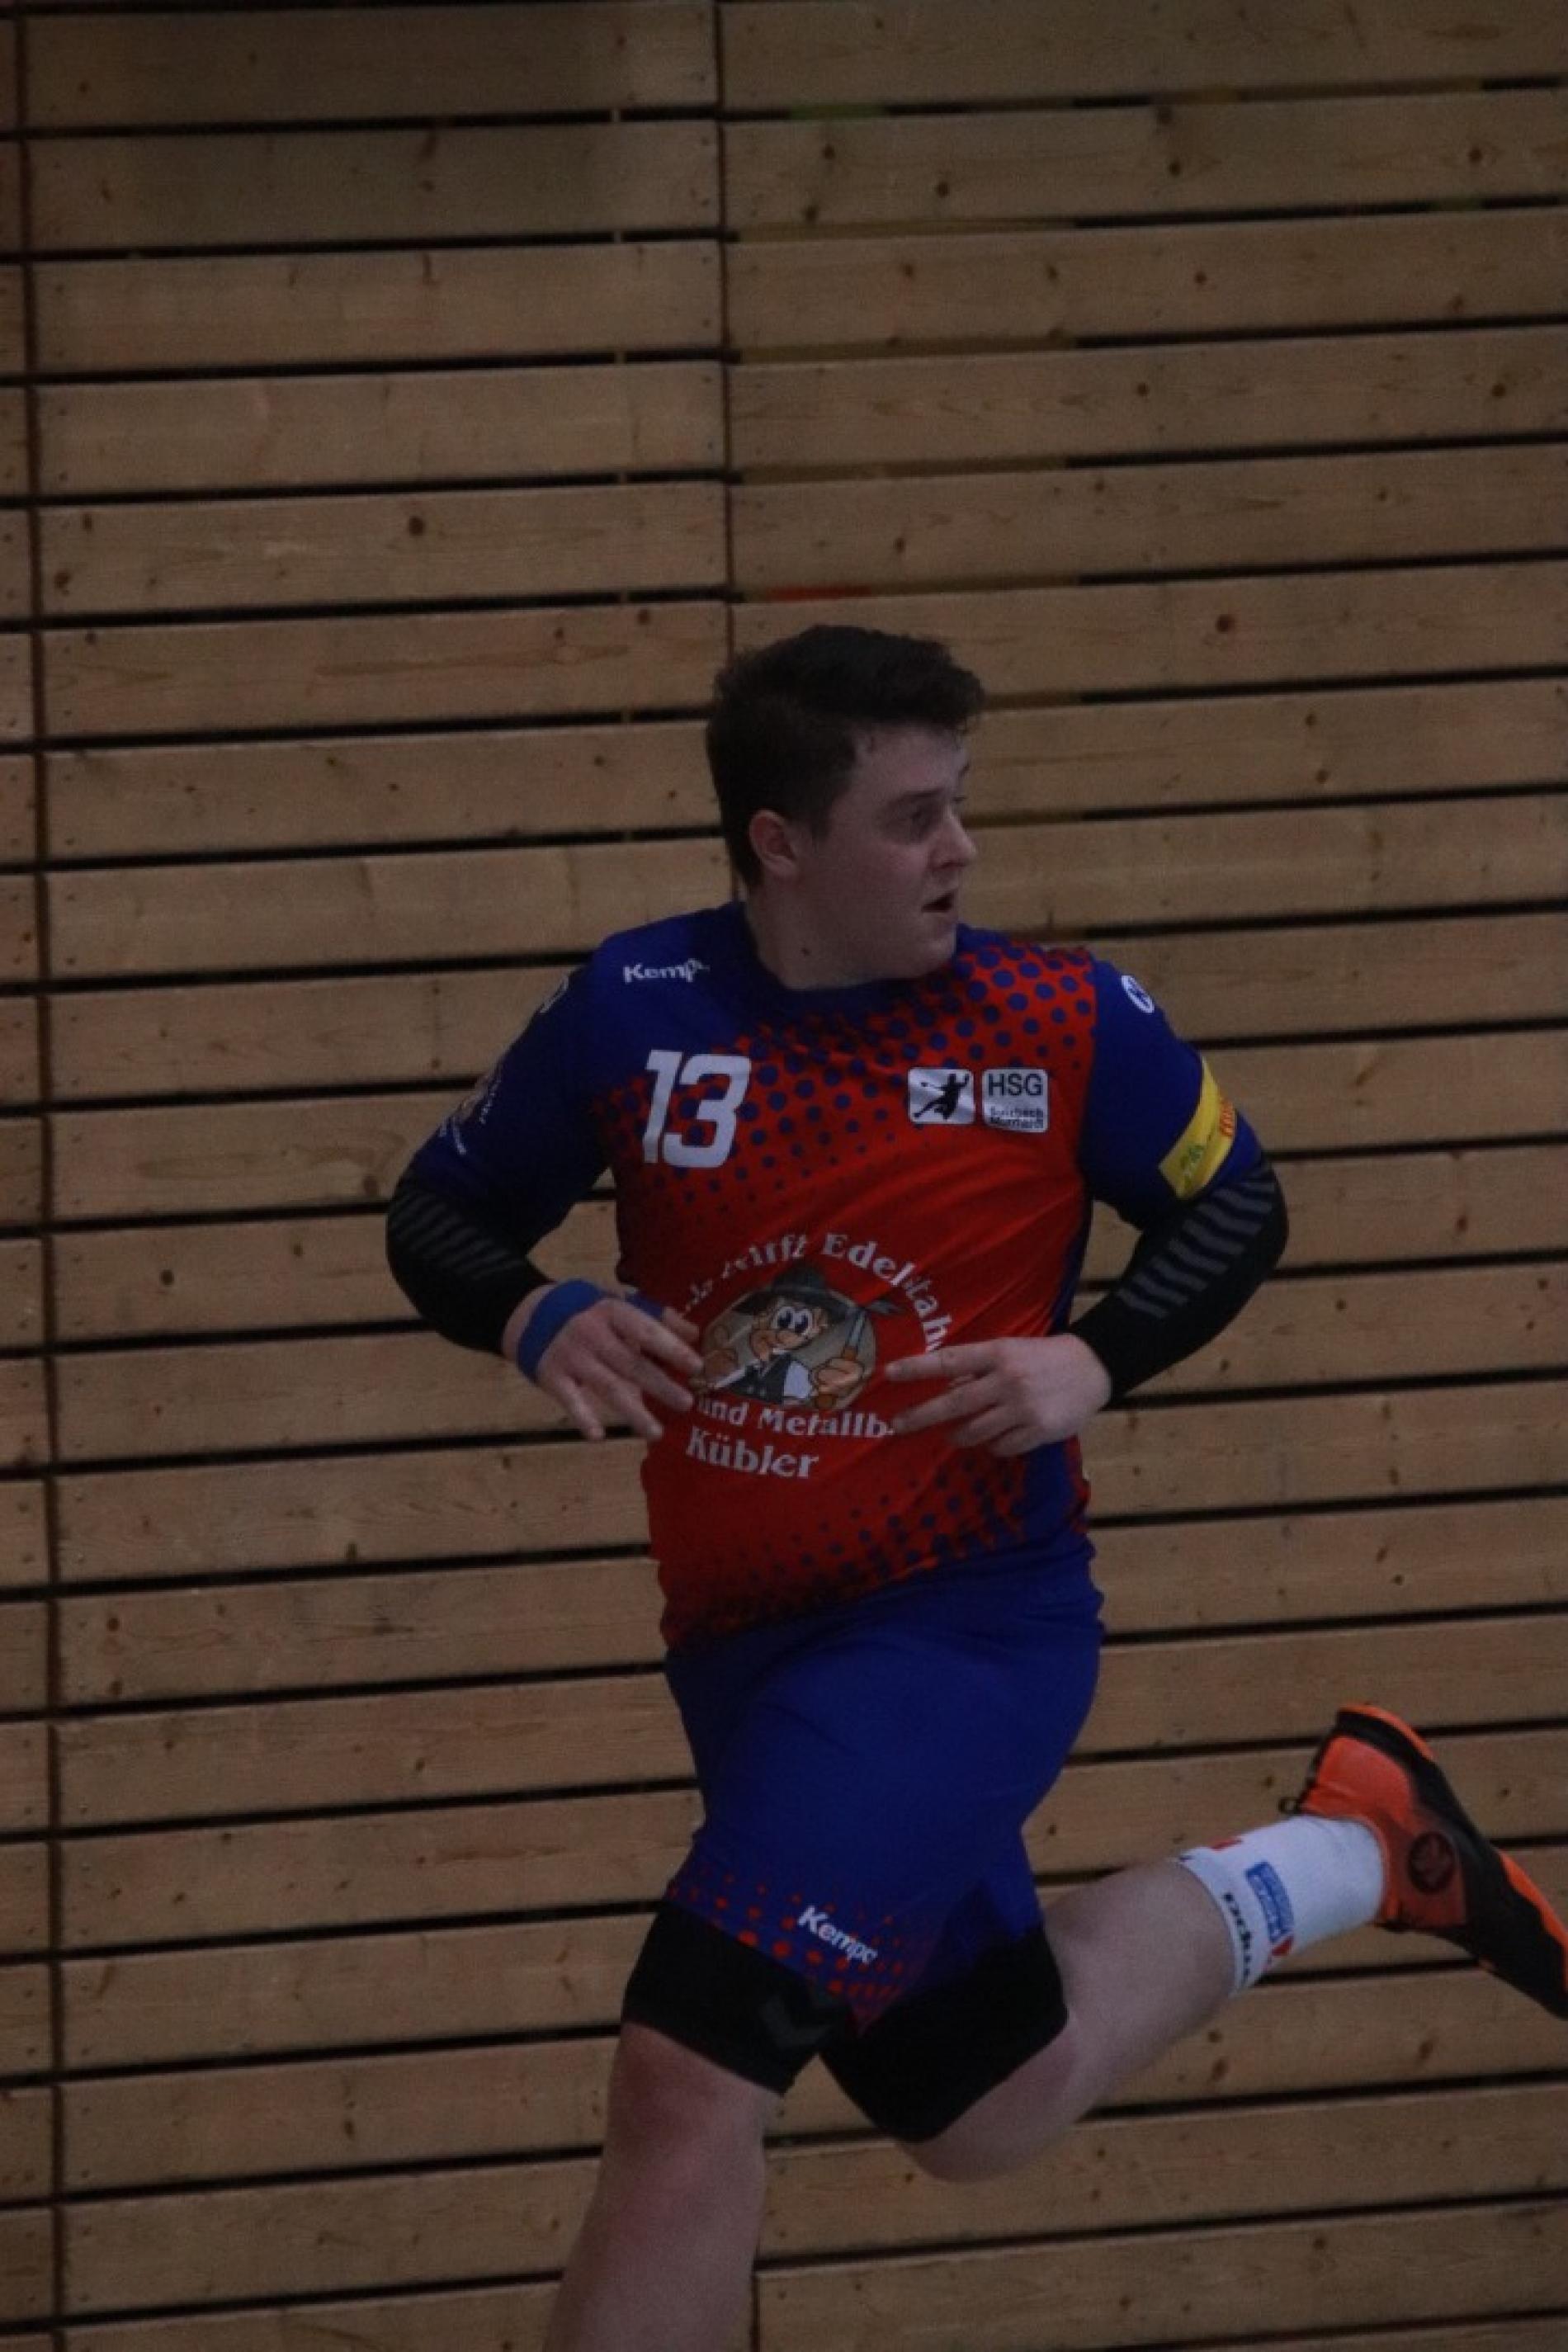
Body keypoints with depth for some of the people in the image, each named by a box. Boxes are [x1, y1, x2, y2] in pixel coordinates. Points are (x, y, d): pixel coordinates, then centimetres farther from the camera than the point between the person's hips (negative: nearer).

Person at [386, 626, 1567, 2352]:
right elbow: (442, 1213, 7)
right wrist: (536, 1321, -15)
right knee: (984, 2115, 19)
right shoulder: (634, 1012, -5)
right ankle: (1356, 1846, 37)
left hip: (968, 1623, -5)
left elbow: (1234, 1205, 7)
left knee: (687, 2080, -21)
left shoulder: (1065, 1021, -8)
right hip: (744, 1651, 5)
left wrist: (1096, 1360, -11)